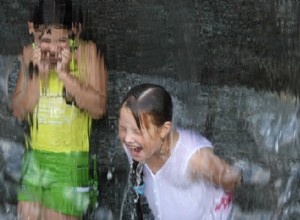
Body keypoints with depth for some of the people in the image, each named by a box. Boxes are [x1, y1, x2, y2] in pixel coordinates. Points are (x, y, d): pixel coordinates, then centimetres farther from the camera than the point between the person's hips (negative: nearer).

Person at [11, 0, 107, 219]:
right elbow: (19, 111, 0)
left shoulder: (87, 52, -10)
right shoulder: (30, 54, 2)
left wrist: (64, 73, -21)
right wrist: (38, 74, -14)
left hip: (71, 162, -4)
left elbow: (98, 108, -15)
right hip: (35, 159, 5)